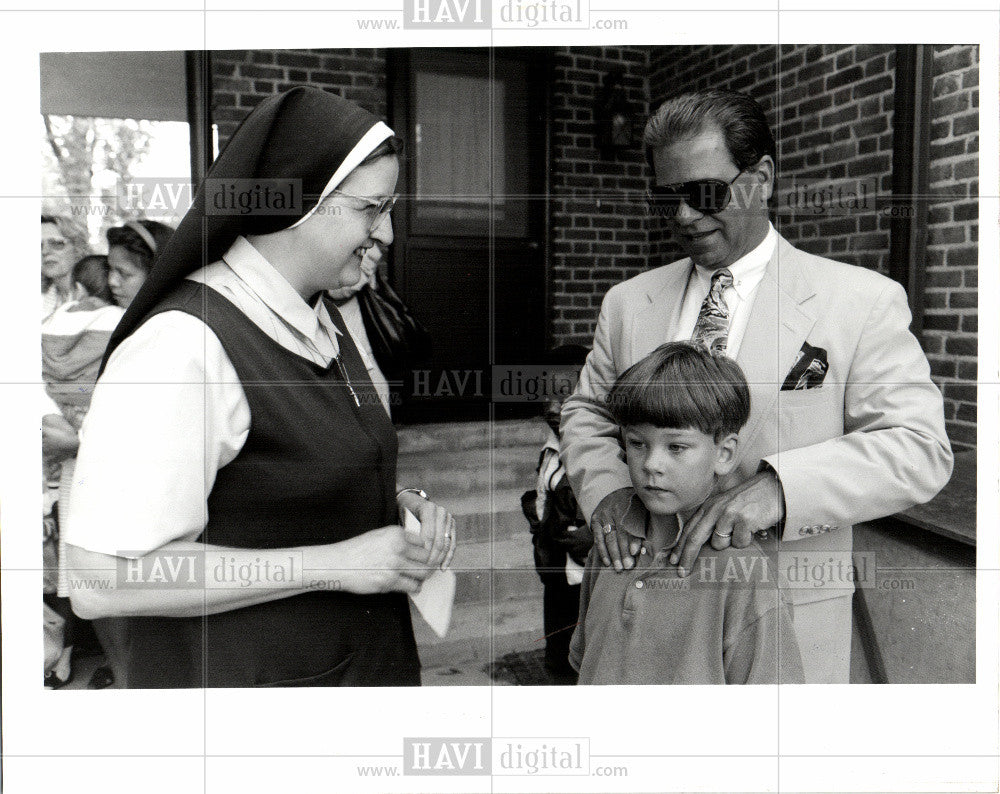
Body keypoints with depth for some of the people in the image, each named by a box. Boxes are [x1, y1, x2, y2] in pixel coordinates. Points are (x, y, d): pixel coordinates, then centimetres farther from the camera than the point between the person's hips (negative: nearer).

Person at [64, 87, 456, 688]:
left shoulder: (324, 319, 3)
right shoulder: (184, 344, -24)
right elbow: (101, 581, -27)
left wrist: (404, 503, -4)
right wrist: (335, 564, -26)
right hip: (243, 677, -8)